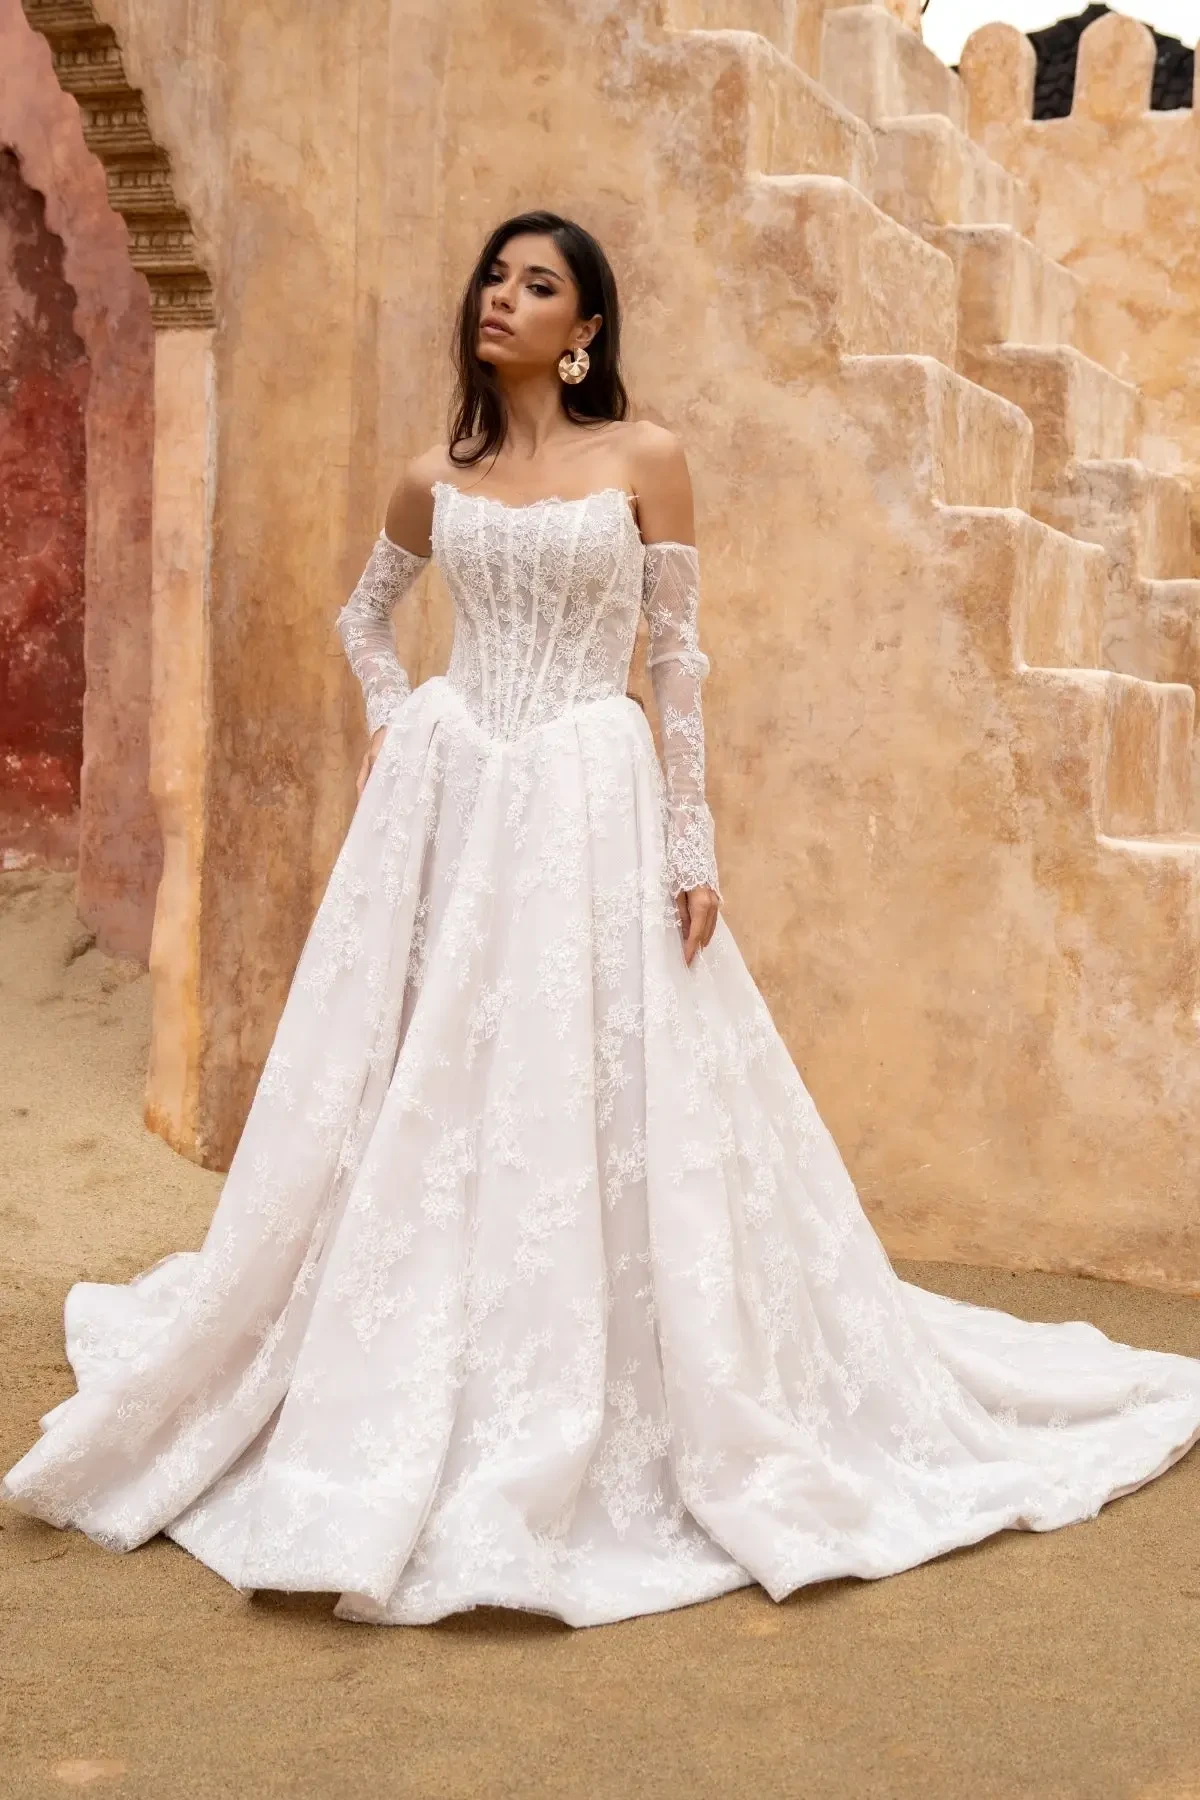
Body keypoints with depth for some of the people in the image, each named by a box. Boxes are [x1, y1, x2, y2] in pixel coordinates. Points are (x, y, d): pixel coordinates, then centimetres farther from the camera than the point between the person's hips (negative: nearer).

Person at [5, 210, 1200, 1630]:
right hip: (443, 805, 4)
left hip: (589, 809, -3)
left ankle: (597, 1434, 12)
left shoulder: (644, 460, 0)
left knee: (594, 1111, -2)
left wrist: (692, 847, -7)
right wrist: (391, 724, 9)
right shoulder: (434, 483, 10)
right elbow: (363, 614, 27)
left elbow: (680, 658, -2)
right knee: (419, 1110, 5)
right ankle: (403, 1430, 19)